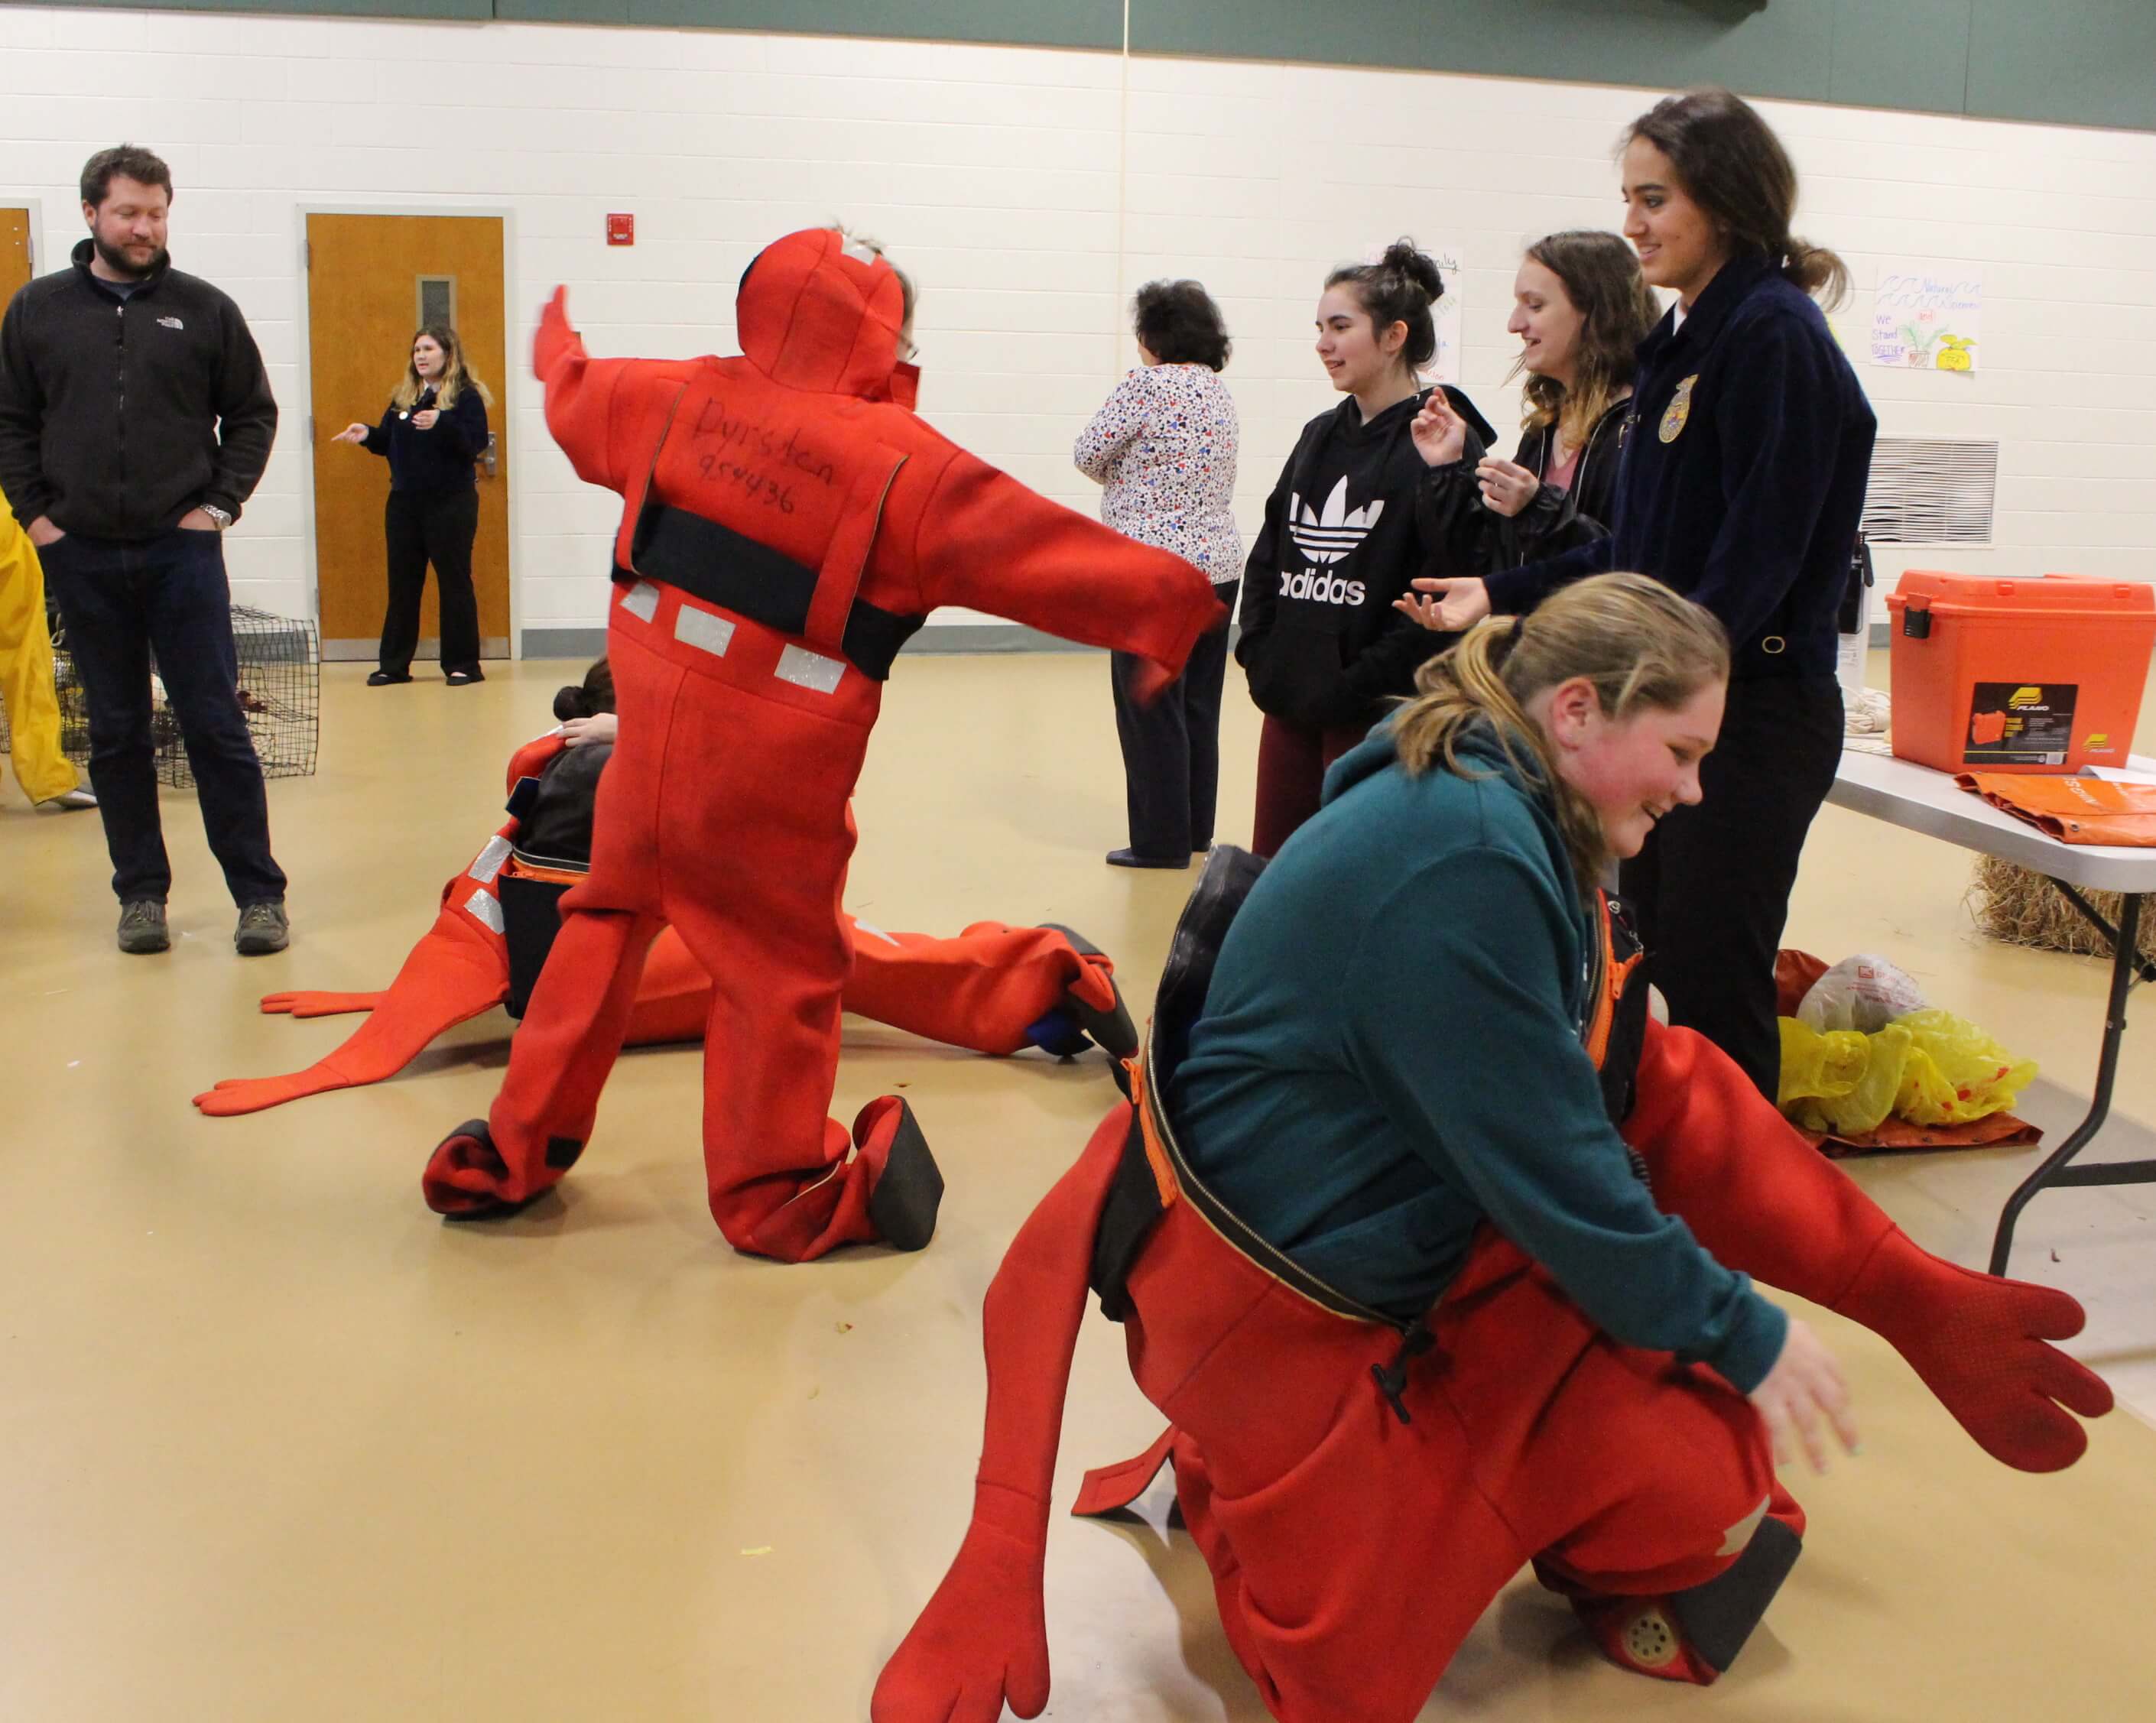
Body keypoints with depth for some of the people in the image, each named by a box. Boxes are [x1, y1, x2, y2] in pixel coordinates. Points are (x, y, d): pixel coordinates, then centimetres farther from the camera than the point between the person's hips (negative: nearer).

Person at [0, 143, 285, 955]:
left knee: (216, 727, -3)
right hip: (83, 555, 2)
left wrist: (219, 503, -1)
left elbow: (253, 414, 8)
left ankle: (259, 895, 3)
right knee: (116, 735, 8)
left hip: (182, 551, -2)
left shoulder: (205, 309, 3)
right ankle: (141, 893, 16)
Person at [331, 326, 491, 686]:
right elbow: (387, 443, 15)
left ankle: (462, 664, 6)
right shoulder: (403, 397, 13)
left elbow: (475, 443, -17)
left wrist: (441, 423, -30)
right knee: (402, 584, 8)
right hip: (404, 503, 6)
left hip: (451, 503, -6)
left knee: (454, 582, 0)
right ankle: (393, 665, 13)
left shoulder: (466, 396, -5)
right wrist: (368, 435, -5)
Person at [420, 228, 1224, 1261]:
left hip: (650, 729, 6)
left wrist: (557, 349, 47)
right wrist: (1169, 599, 6)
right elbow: (1045, 555, -6)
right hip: (769, 773, -6)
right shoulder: (905, 466, -11)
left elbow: (575, 401, 24)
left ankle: (515, 1151, 28)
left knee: (609, 917, 21)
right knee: (781, 963, 7)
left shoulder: (676, 397, 4)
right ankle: (773, 1191, 18)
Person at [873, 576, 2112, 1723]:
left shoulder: (1521, 829, 2)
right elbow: (1551, 1169, -24)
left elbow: (1632, 1088, 5)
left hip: (1421, 1235, 10)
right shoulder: (1461, 861, -29)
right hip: (1277, 1304, -10)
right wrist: (1741, 1335, -11)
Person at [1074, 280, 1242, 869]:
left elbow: (1089, 454, -6)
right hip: (1220, 565, 7)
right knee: (1200, 704, 13)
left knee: (1150, 707, 0)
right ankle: (1196, 829, 21)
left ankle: (1161, 839, 3)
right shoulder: (1219, 391, 10)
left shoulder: (1145, 386, -12)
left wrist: (1118, 477, 14)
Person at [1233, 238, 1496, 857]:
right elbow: (1268, 552, 16)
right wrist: (1258, 650, 7)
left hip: (1379, 715, -7)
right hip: (1291, 702, 7)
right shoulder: (1321, 435, 13)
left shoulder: (1442, 442, -10)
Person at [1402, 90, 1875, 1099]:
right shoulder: (1679, 342, 14)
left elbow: (1756, 557, -21)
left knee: (1714, 987, -3)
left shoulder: (1775, 335, -14)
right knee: (1666, 965, 15)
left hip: (1752, 711, -9)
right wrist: (1503, 595, 13)